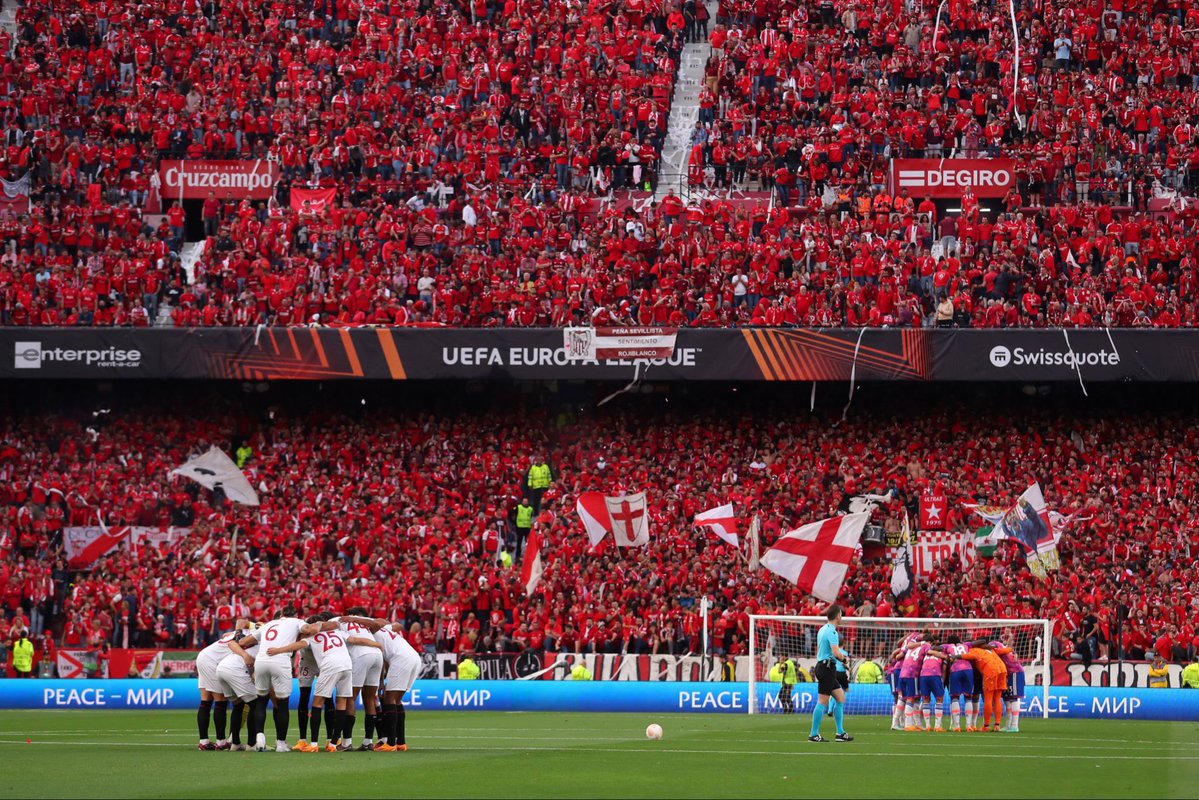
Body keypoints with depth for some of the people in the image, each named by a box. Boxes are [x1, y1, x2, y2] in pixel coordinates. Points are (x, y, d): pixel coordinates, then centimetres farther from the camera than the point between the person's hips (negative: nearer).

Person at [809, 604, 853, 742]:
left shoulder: (823, 630, 15)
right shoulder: (831, 631, -15)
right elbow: (836, 653, -24)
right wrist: (844, 658, -4)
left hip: (821, 665, 10)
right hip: (827, 668, -10)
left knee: (841, 698, 12)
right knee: (823, 702, -7)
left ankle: (840, 732, 13)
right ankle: (814, 734, -6)